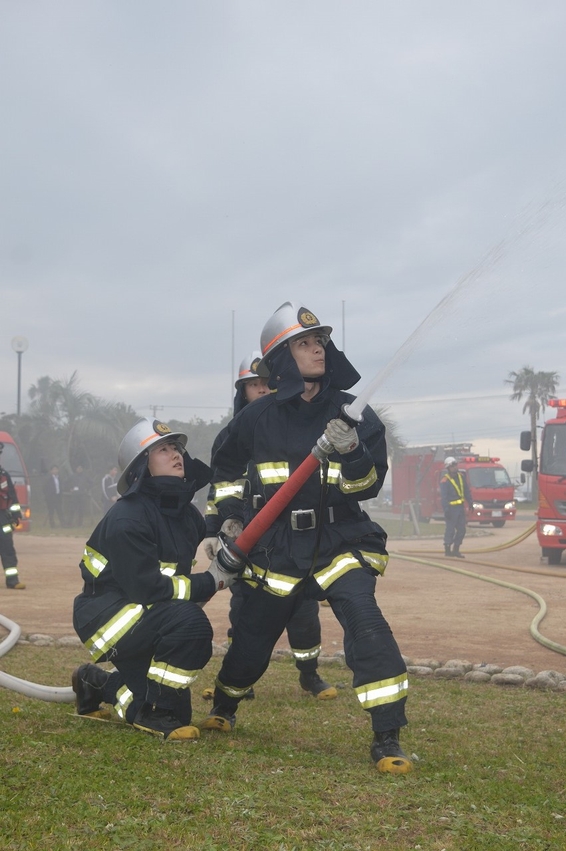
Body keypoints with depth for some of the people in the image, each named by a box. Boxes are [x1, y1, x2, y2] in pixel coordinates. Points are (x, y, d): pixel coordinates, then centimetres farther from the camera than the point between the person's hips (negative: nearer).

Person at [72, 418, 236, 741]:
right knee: (190, 622, -32)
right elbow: (147, 588, -26)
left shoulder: (188, 514, 5)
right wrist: (211, 582, -22)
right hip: (106, 616, -8)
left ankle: (98, 684, 29)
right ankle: (155, 712, -17)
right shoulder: (127, 519, -21)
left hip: (149, 622, 8)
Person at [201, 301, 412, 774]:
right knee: (252, 637, 14)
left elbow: (370, 484, -9)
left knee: (366, 623, -24)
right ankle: (224, 707, 46)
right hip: (279, 551, 2)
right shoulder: (258, 417, -1)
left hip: (340, 544, -1)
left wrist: (352, 452, -28)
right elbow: (225, 467, 18)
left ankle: (388, 739, -16)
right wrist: (229, 516, 8)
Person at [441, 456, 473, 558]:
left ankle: (456, 550, 15)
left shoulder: (461, 477, 10)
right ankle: (447, 550, 7)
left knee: (461, 530, 7)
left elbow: (467, 491, 18)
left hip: (461, 507, 7)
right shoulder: (445, 481, -11)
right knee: (450, 530, -2)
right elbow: (443, 497, -15)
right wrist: (446, 510, -21)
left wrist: (470, 503, 12)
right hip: (451, 508, -7)